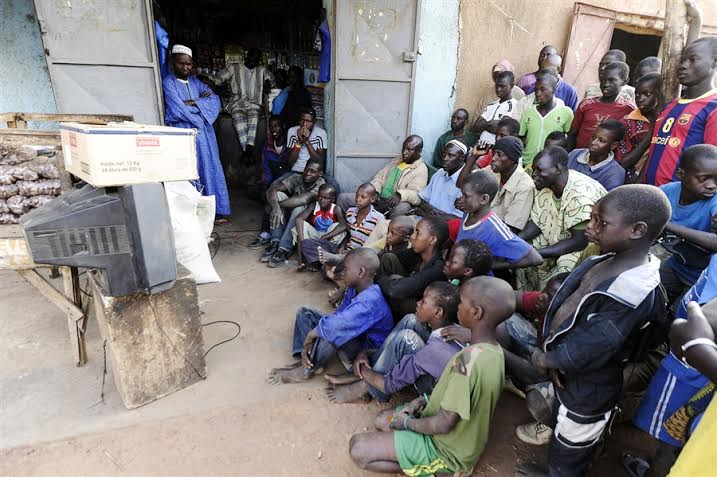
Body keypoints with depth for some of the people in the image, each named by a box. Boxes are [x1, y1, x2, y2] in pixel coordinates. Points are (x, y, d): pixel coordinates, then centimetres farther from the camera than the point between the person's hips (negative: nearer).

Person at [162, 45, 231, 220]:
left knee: (210, 170, 3)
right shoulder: (168, 82, -1)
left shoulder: (195, 81, 17)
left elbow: (215, 100, 4)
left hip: (203, 134, 6)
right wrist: (202, 106, -1)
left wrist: (194, 103, -10)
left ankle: (215, 211, 8)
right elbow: (178, 110, -13)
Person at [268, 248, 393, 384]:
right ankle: (308, 359, -5)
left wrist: (309, 336, -23)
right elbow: (336, 317, -3)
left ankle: (307, 370, -12)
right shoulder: (354, 289, -4)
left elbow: (333, 326, -42)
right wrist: (308, 345, -14)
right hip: (353, 337, 9)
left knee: (331, 331, -38)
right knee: (304, 312, 6)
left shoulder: (370, 301, -34)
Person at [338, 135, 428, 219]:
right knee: (343, 198, -5)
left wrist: (400, 195, -38)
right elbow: (379, 177, 16)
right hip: (377, 199, 6)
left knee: (403, 208, -43)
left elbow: (417, 196, -17)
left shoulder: (421, 169, -3)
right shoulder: (396, 161, 18)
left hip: (393, 204, -6)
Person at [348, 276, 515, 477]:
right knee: (383, 419, 21)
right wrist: (423, 400, 0)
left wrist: (406, 422, -11)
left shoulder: (469, 359, -35)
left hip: (448, 450, -8)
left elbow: (444, 424, -28)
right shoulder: (495, 350, -6)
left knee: (357, 447, -10)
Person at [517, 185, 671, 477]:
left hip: (588, 392, -7)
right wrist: (554, 356, -12)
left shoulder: (632, 294, -34)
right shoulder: (609, 261, -6)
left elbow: (586, 351, -29)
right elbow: (566, 304, -2)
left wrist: (545, 359, -12)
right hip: (570, 377, 7)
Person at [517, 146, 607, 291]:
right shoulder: (544, 186, -7)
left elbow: (580, 241, -27)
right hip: (558, 240, 7)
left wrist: (537, 253, -30)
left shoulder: (581, 193, -28)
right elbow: (537, 223, -3)